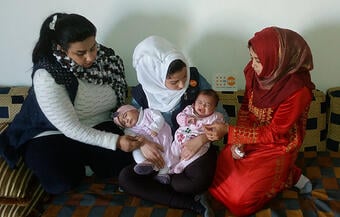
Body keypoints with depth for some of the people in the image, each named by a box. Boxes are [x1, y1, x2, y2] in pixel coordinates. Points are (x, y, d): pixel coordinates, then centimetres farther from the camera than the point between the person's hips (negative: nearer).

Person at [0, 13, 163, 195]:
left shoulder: (107, 57, -12)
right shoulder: (46, 77, -27)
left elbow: (123, 104, -5)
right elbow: (71, 129, -25)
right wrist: (116, 142, -30)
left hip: (98, 129, 4)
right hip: (52, 135, -3)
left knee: (122, 161, -21)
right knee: (60, 183, -27)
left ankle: (84, 158, 8)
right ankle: (77, 162, 5)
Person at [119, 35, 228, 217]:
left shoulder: (195, 79, -17)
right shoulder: (143, 93, -12)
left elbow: (221, 115, -12)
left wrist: (200, 140, -28)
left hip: (196, 146, -3)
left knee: (199, 180, -36)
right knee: (125, 178, -17)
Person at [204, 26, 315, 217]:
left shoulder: (297, 90, -31)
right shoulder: (255, 70, -13)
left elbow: (274, 134, -24)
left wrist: (228, 131, -28)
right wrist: (239, 139, -10)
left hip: (277, 147, -6)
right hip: (253, 136, 6)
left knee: (241, 201, -7)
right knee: (220, 172, 2)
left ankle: (291, 176, 10)